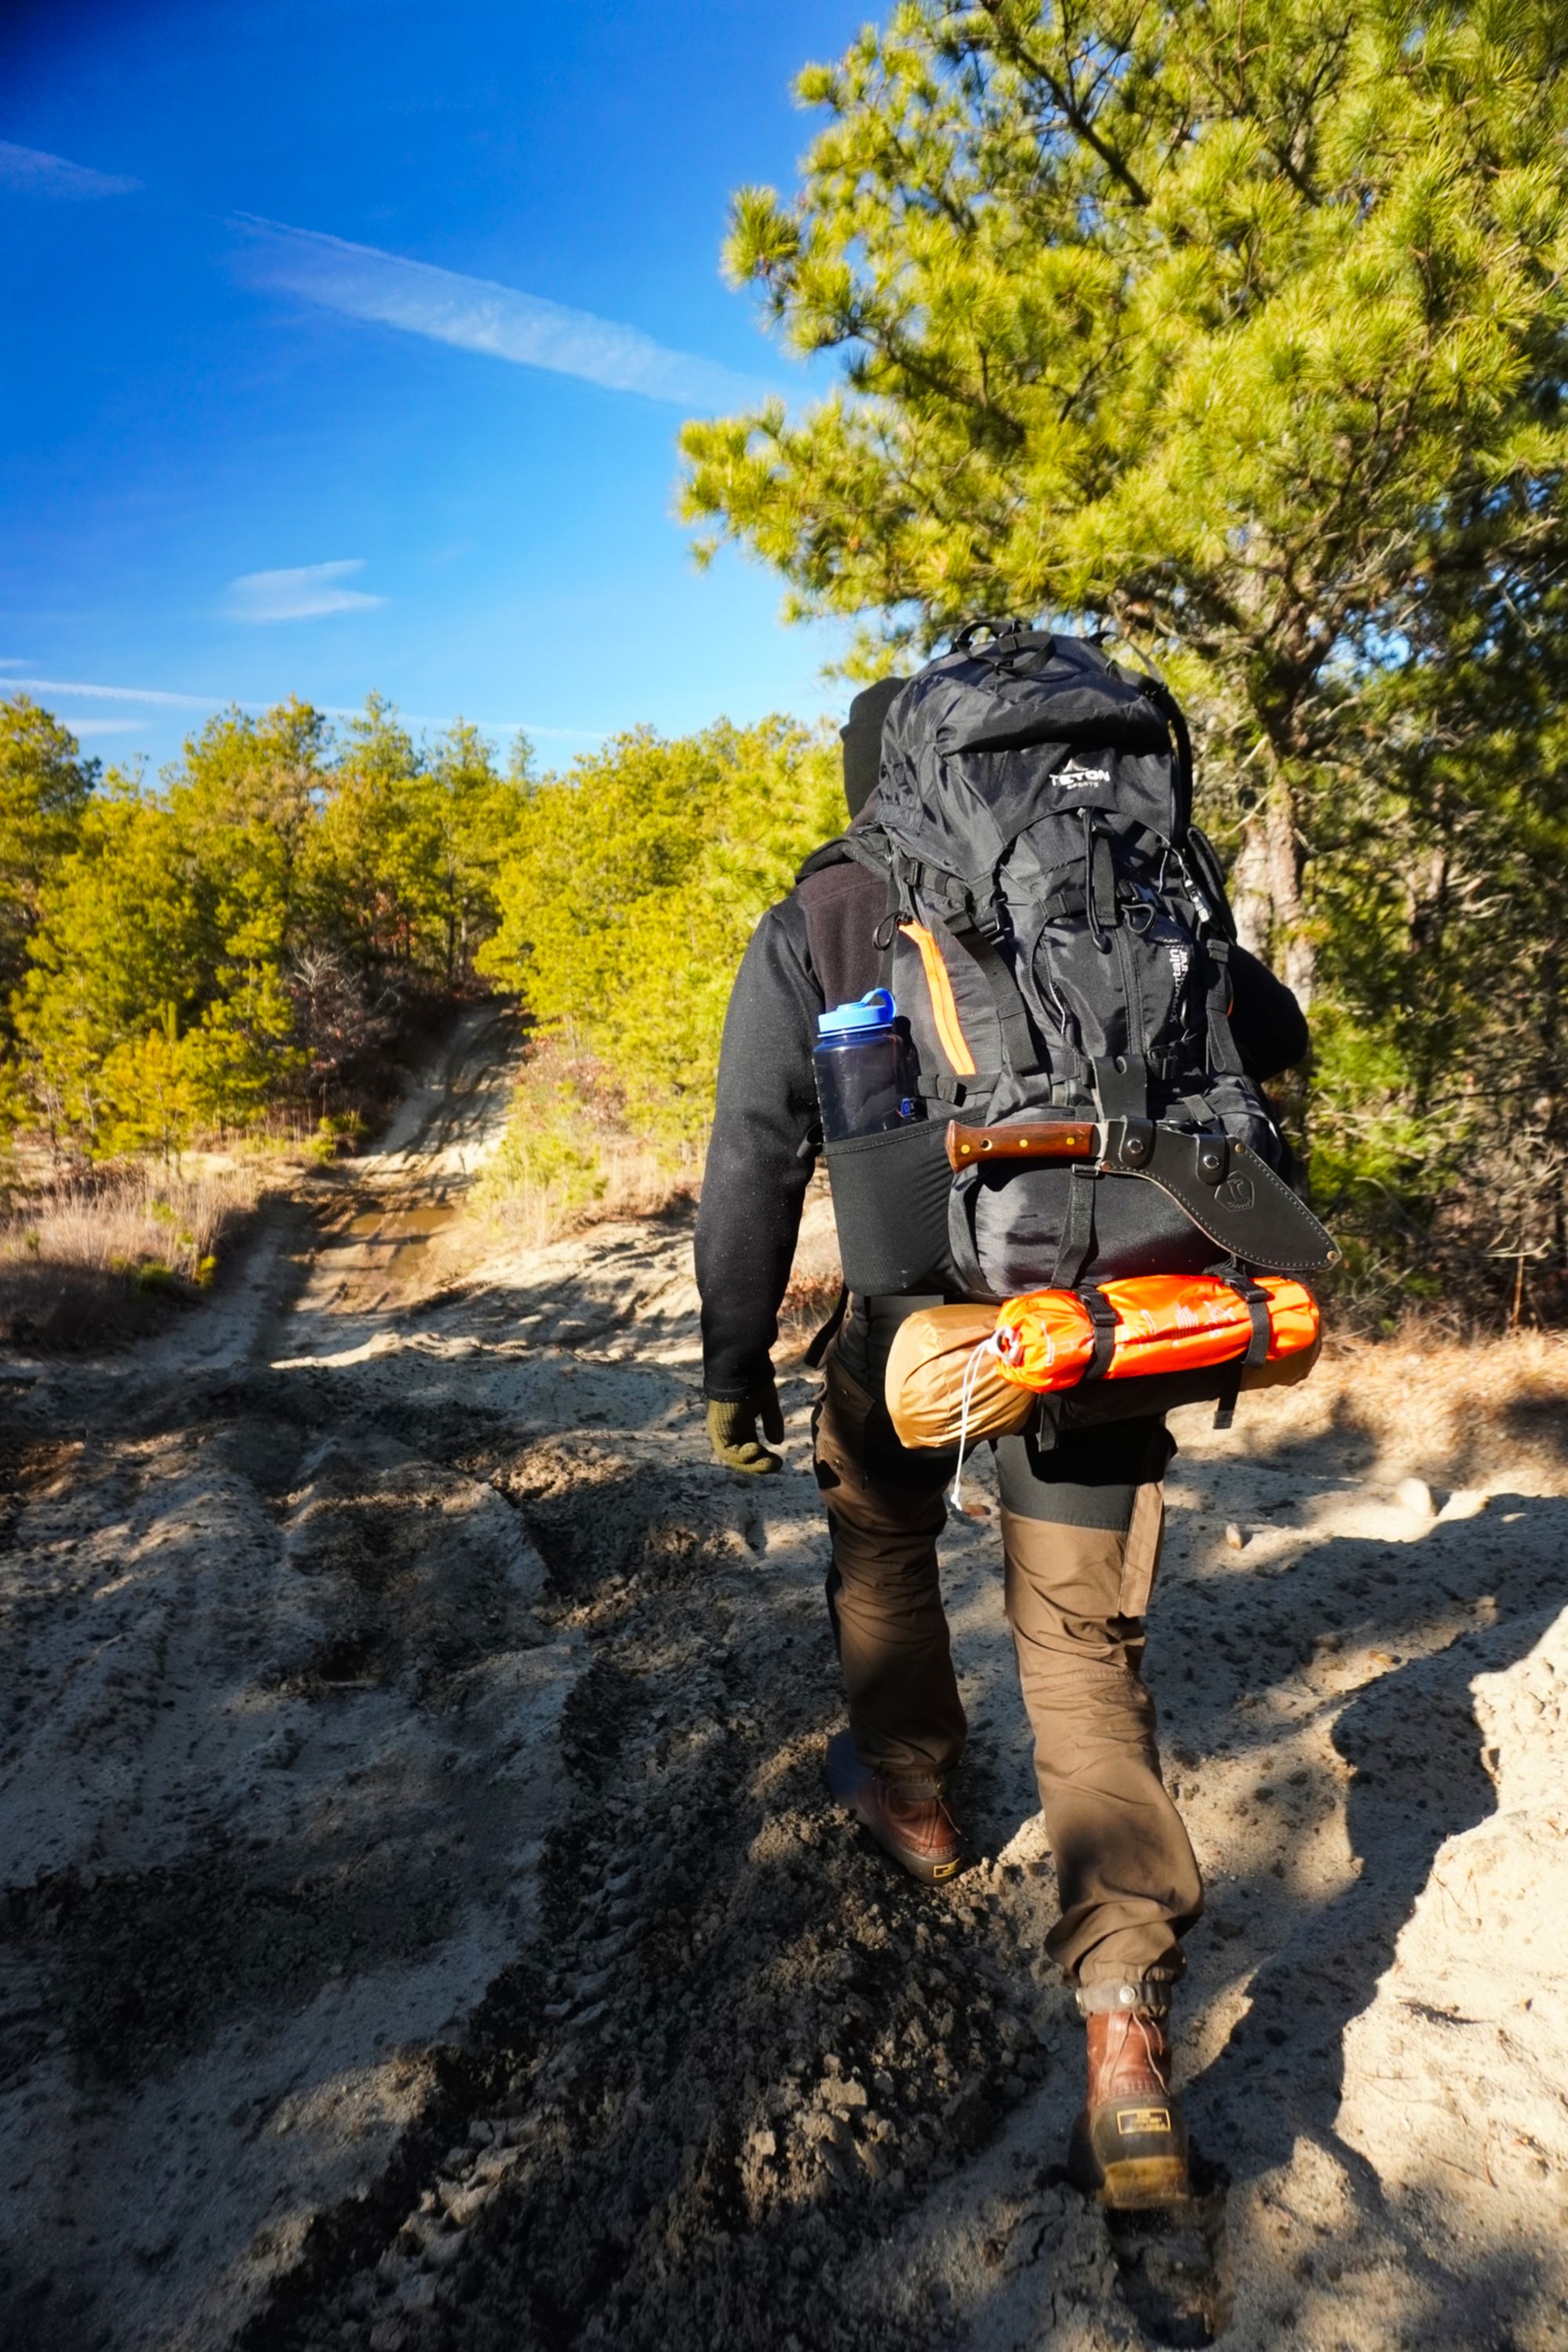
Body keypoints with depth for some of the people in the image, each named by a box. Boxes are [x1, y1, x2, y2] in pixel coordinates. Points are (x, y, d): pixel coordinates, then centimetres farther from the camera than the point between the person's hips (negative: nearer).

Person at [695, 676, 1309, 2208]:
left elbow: (755, 1159, -4)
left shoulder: (809, 928, 3)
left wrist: (734, 1361, 1)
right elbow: (1271, 1033, 13)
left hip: (924, 1314, -1)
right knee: (1087, 1656, 9)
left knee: (881, 1544, 29)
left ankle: (912, 1799, 48)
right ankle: (1126, 2041, 2)